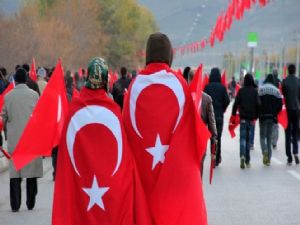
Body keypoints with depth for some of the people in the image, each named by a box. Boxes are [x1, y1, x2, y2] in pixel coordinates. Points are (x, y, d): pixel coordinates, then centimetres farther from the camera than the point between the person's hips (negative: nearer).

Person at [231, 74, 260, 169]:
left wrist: (233, 115, 3)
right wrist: (256, 116, 6)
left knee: (242, 138, 0)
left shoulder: (241, 91, -2)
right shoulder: (255, 91, -1)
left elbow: (236, 103, -4)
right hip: (251, 118, 1)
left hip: (243, 118, -1)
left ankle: (242, 155, -25)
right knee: (249, 138, 10)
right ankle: (247, 161, 12)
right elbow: (258, 104, -5)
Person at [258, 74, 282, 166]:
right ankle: (268, 158, 7)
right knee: (269, 137, 10)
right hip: (272, 117, 2)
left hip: (263, 116, -2)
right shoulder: (276, 90, 4)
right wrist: (275, 114, 13)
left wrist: (257, 113, 5)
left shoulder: (260, 89, -4)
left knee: (262, 136, 6)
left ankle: (265, 151, -21)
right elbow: (280, 104, 1)